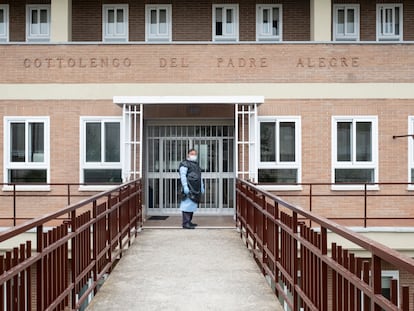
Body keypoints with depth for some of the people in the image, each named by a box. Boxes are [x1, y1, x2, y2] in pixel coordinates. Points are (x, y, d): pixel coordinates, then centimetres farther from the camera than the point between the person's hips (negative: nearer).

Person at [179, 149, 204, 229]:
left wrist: (202, 187, 23)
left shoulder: (196, 164, 23)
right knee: (187, 205, -11)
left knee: (192, 205, 10)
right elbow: (183, 176, -12)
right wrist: (185, 186, -21)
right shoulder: (185, 164, -3)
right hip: (188, 189, -9)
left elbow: (200, 177, 28)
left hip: (195, 189, 9)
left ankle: (189, 221, 18)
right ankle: (185, 223, -12)